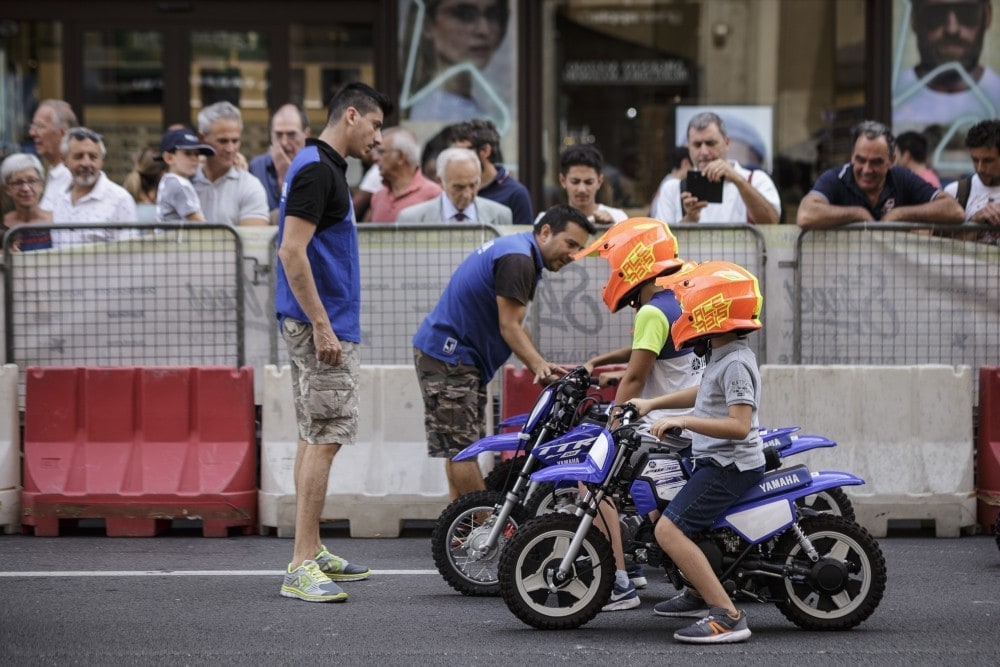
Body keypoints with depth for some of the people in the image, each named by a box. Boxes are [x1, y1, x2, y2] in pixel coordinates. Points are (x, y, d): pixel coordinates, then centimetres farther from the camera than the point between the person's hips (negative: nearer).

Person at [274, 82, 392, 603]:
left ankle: (312, 553, 19)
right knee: (325, 438, -12)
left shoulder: (324, 168, 16)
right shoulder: (316, 170, -16)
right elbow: (292, 253, -22)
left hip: (323, 324, 11)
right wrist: (322, 326, -23)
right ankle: (301, 567, -14)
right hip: (321, 323, -11)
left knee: (315, 437, 13)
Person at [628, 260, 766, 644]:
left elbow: (739, 425, -29)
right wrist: (652, 404, 23)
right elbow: (704, 394, 29)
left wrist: (682, 421, -31)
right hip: (714, 459, 11)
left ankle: (727, 616, -29)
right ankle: (699, 594, 39)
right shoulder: (721, 355, 11)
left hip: (729, 466, -11)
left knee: (669, 530, -23)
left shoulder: (735, 363, -21)